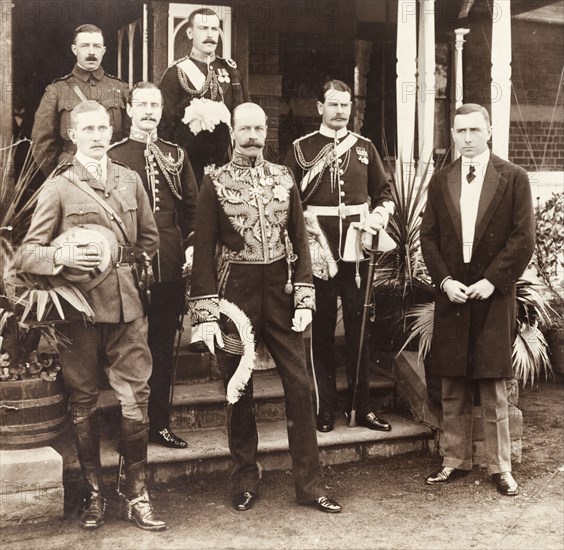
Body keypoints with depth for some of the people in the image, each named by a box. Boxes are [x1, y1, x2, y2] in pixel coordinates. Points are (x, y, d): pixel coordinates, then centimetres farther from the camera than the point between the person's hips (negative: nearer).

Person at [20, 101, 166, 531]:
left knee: (136, 398, -2)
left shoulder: (129, 180, 13)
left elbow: (149, 239, 20)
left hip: (125, 303, 2)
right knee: (83, 402, 7)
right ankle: (94, 493, 20)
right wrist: (63, 257, -22)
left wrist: (116, 258, 7)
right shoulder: (58, 187, 1)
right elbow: (29, 253, -3)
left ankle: (136, 495, 9)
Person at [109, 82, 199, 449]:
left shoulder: (176, 155, 11)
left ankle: (160, 422, 21)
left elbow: (192, 207, 13)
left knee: (164, 347, 10)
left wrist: (187, 247, 5)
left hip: (171, 268, 4)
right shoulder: (112, 157, 0)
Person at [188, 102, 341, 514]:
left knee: (299, 383, 1)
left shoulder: (284, 178, 6)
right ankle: (246, 480, 23)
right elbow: (204, 249, -4)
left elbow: (300, 239, 6)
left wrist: (304, 298, -2)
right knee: (239, 389, 8)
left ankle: (309, 483, 11)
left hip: (279, 290, 2)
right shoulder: (216, 183, -2)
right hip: (235, 292, -2)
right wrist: (206, 313, -10)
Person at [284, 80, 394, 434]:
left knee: (358, 328, 7)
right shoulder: (301, 149, 3)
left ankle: (363, 407, 16)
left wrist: (380, 216, -6)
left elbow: (384, 193, 14)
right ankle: (327, 408, 14)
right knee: (321, 330, 5)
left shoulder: (365, 148, 10)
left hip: (357, 250, 2)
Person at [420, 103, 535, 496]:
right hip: (451, 294, 3)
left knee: (494, 389, 2)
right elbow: (428, 236, 8)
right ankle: (455, 461, 19)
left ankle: (501, 468, 12)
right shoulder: (441, 181, 10)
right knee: (453, 389, 8)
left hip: (493, 296, -3)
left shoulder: (513, 178, 1)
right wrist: (445, 280, -5)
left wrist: (492, 280, -12)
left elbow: (524, 238, -4)